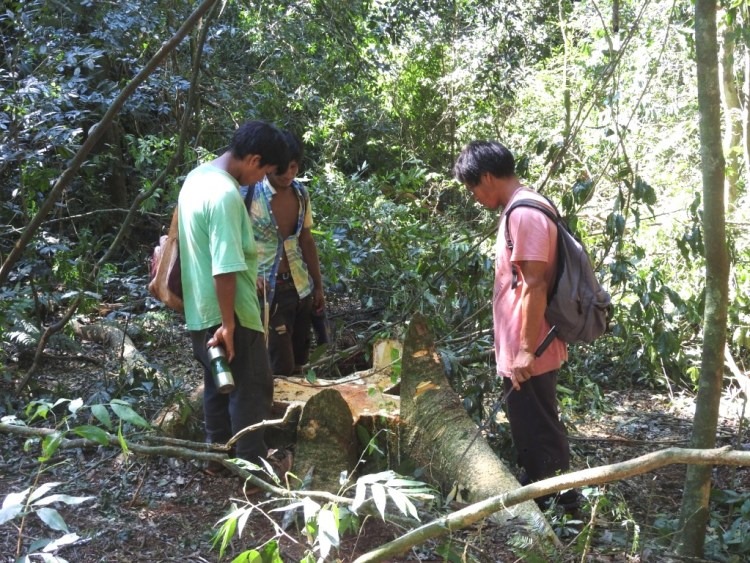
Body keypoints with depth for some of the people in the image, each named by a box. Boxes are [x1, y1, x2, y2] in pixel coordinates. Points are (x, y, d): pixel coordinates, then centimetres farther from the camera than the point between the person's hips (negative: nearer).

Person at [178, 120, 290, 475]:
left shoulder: (197, 176, 7)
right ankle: (252, 466, 13)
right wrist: (229, 324, -23)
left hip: (200, 309, 10)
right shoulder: (225, 194, -25)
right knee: (252, 388, 3)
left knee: (218, 384, 20)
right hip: (228, 313, -10)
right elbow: (225, 269, -27)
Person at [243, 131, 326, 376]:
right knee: (281, 367, -4)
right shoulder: (250, 194, -14)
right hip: (268, 290, -6)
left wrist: (318, 286, 15)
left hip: (300, 288, 6)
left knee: (298, 363, 13)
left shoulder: (301, 194, 4)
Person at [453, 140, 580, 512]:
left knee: (539, 433, 1)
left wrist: (526, 349, -22)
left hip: (528, 353, -10)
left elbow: (534, 286, -24)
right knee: (531, 429, 21)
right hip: (520, 349, 10)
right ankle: (537, 496, 34)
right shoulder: (521, 210, 13)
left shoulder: (524, 214, -20)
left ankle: (559, 505, 13)